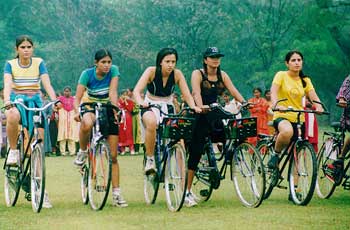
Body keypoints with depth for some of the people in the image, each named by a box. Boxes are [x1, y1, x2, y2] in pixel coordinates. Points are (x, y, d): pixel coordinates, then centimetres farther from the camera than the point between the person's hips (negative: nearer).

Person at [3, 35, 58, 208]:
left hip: (35, 102, 1)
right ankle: (13, 150, -17)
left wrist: (54, 100, -28)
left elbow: (47, 83, -9)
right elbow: (7, 84, -15)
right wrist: (7, 100, -35)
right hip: (17, 101, -1)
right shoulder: (10, 65, 1)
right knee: (12, 116, -41)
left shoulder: (39, 63, 2)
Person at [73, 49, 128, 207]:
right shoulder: (87, 74, -16)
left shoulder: (113, 71, -13)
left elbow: (113, 92, -22)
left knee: (113, 155, -3)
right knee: (87, 124, -42)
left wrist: (115, 109, -39)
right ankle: (82, 152, -12)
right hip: (90, 108, -1)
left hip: (107, 111, 1)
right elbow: (77, 97, -21)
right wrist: (77, 111, -42)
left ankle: (116, 194, 1)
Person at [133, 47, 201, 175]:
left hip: (167, 107, 3)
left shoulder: (177, 74, -10)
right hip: (150, 106, -3)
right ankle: (149, 159, -24)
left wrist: (194, 107, -33)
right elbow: (137, 90, -25)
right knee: (151, 123, -38)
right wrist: (140, 102, -46)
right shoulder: (151, 71, -16)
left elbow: (187, 95, -12)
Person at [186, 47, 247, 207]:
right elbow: (196, 93, -23)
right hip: (199, 116, -5)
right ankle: (187, 192, -3)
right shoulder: (198, 74, -7)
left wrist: (243, 102, -24)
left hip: (214, 114, 5)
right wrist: (201, 107, -41)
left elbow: (233, 91, -5)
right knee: (195, 152, -7)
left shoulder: (222, 75, 7)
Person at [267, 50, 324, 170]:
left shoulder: (305, 80, 12)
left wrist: (318, 107, -25)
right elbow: (273, 92, -16)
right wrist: (277, 105, -37)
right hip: (282, 116, -5)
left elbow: (313, 96, -1)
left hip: (299, 119, 5)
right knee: (287, 131, -40)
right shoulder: (281, 75, -1)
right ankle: (275, 154, -15)